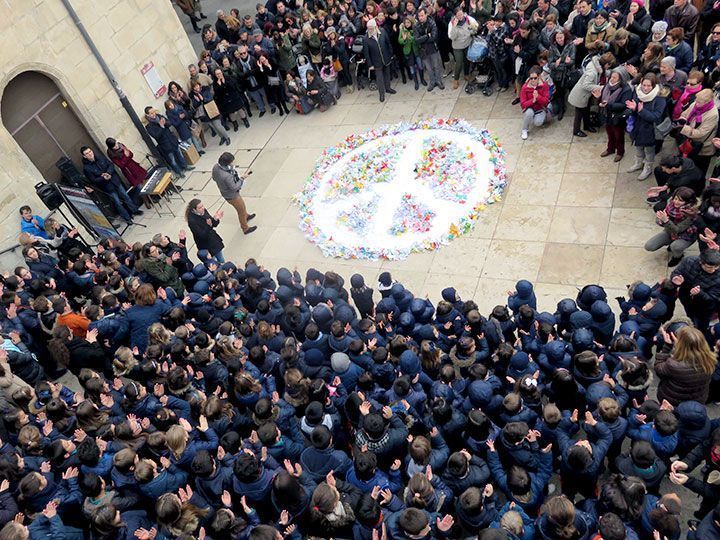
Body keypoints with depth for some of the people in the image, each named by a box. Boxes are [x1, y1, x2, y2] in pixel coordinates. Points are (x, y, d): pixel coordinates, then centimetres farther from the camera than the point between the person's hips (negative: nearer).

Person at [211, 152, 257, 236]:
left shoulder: (215, 167, -17)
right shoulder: (227, 176, -42)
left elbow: (214, 178, 1)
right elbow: (234, 187, -29)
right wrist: (242, 178, -21)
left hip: (224, 192, 8)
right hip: (232, 196, -8)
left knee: (242, 206, 34)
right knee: (241, 211, 17)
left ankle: (246, 216, 61)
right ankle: (245, 228, 38)